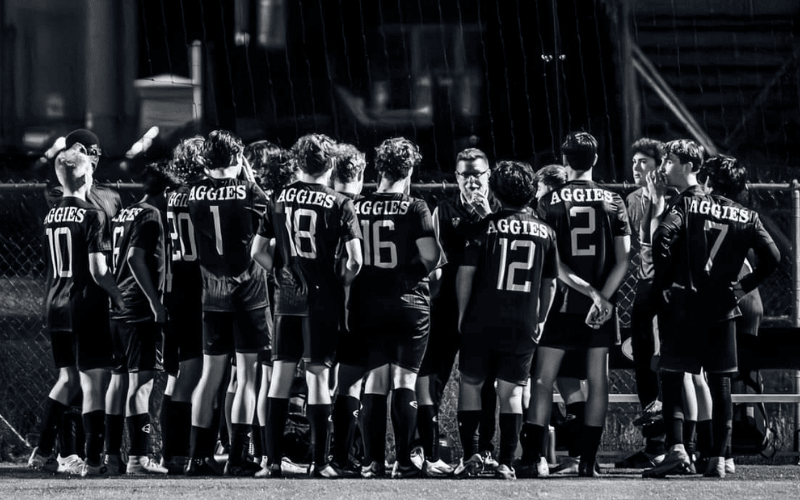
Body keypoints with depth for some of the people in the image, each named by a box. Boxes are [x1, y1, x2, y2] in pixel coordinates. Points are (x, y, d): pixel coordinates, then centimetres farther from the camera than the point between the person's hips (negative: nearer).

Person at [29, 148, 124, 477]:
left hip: (56, 308, 7)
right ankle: (92, 460, -1)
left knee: (68, 378, 18)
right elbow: (98, 271, -17)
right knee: (93, 381, 0)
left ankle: (43, 452, 12)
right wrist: (119, 296, -2)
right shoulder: (92, 216, -13)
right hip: (87, 308, -7)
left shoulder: (50, 216, 8)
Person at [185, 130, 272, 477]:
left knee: (211, 373, 11)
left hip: (212, 296, 3)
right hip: (248, 293, -3)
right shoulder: (247, 191, -9)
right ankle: (237, 458, -2)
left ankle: (198, 455, 10)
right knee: (246, 375, 1)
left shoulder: (195, 194, -1)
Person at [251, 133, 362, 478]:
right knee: (318, 375, 1)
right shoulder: (338, 204, -6)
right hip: (322, 302, -2)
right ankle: (320, 462, 2)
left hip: (286, 299, 2)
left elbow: (257, 252, 3)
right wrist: (340, 282, 6)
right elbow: (355, 261, -11)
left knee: (281, 373, 7)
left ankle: (273, 460, 5)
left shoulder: (279, 199, 3)